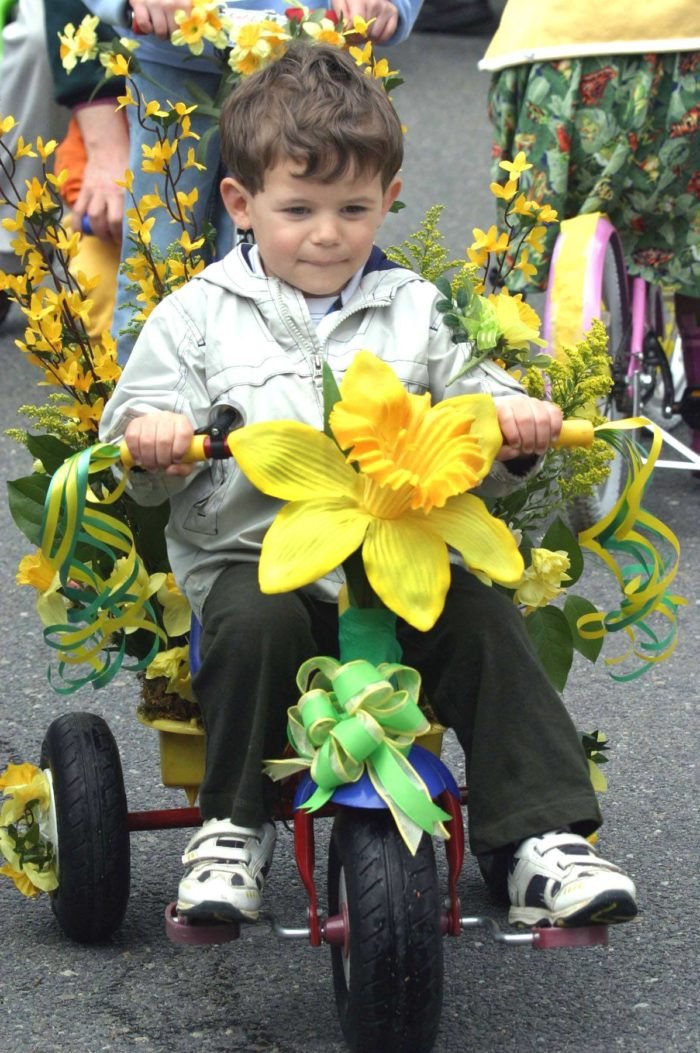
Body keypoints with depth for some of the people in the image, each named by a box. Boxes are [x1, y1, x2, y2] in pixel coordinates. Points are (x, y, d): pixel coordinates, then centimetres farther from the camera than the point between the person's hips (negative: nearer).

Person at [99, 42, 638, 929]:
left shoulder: (418, 314, 14)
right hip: (252, 557, -2)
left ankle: (543, 842, -22)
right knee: (258, 625, -34)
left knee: (483, 621, -25)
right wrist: (153, 441, -18)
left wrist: (511, 423, -13)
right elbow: (136, 456, 6)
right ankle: (233, 833, -14)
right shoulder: (199, 316, 9)